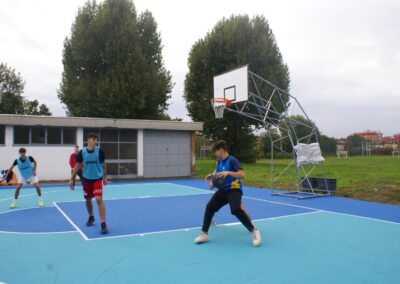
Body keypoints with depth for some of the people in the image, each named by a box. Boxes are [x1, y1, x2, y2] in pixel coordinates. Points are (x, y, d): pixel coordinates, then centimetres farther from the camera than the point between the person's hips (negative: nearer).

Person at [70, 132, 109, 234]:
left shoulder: (100, 151, -11)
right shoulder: (82, 152, -7)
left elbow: (103, 164, 4)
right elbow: (77, 166, 5)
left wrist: (105, 177, 10)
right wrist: (71, 179, 4)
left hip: (97, 178, -3)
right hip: (86, 179, 3)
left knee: (99, 199, -16)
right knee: (88, 200, 15)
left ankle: (103, 224, -11)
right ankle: (91, 217, 42)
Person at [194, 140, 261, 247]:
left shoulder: (232, 160, -13)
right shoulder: (219, 162, 11)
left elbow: (242, 175, -24)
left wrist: (229, 172, -35)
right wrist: (213, 176, 4)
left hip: (234, 190, -7)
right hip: (223, 190, 8)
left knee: (236, 210, -30)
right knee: (209, 206, -8)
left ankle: (254, 231, -13)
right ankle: (204, 233, 3)